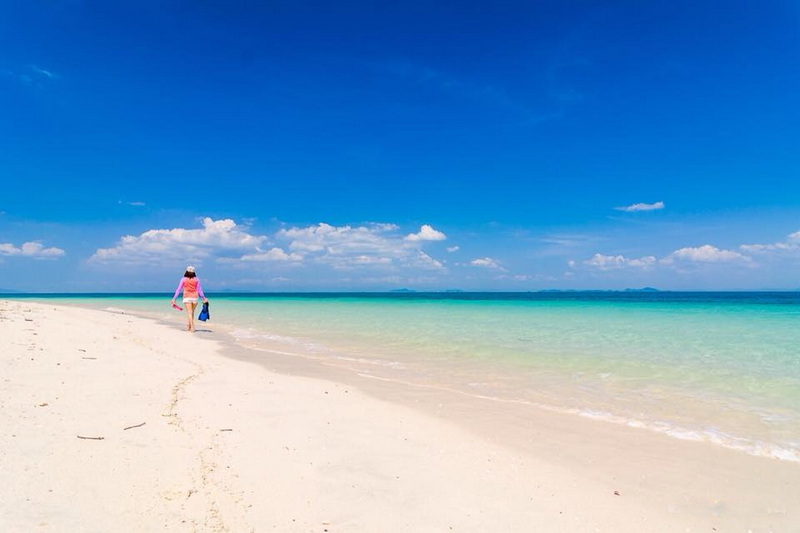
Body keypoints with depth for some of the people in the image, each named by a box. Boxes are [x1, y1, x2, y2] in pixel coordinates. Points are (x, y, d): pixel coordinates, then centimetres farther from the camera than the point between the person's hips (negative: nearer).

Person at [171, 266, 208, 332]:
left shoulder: (183, 279, 0)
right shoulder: (196, 279, 3)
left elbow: (179, 289, -1)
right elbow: (199, 290, 2)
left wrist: (174, 298, 2)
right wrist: (203, 298, 9)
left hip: (187, 297, -2)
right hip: (194, 297, 2)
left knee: (189, 312, -3)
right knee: (192, 312, 16)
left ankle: (192, 327, -13)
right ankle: (189, 325, 19)